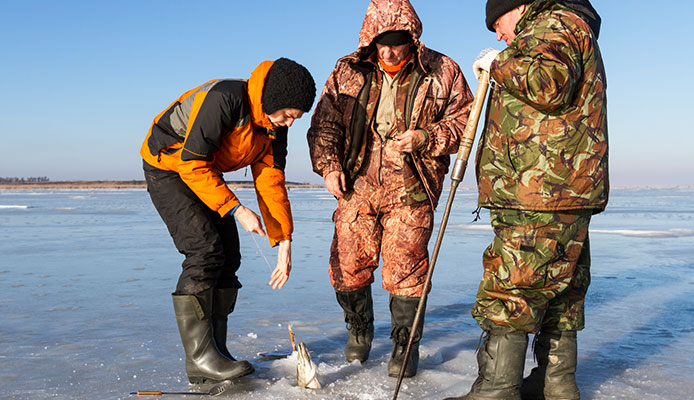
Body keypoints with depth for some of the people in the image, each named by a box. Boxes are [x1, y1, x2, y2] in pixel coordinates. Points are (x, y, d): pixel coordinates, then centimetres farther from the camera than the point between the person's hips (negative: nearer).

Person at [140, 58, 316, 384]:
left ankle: (214, 352, 8)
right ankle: (200, 358, -15)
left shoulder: (274, 127, -7)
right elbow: (192, 164, -30)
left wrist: (284, 242, -10)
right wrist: (236, 209, -30)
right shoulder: (223, 100, -32)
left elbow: (271, 182, -5)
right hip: (168, 166, -8)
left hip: (204, 172, 8)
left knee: (228, 257, 1)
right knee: (205, 251, -20)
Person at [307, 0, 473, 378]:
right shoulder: (348, 72, 4)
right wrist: (329, 166, -7)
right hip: (357, 186, 3)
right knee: (348, 265, 5)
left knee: (405, 269, -4)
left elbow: (463, 121, 1)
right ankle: (359, 329, 31)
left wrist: (424, 138, -16)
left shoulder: (442, 72, -2)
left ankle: (405, 345, 16)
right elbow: (323, 123, 8)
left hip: (410, 190, -2)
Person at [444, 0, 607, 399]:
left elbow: (550, 84, -23)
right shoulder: (575, 34, 28)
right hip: (565, 194, 11)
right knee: (559, 291, 13)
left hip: (543, 192, -11)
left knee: (509, 293, -11)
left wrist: (499, 63, -11)